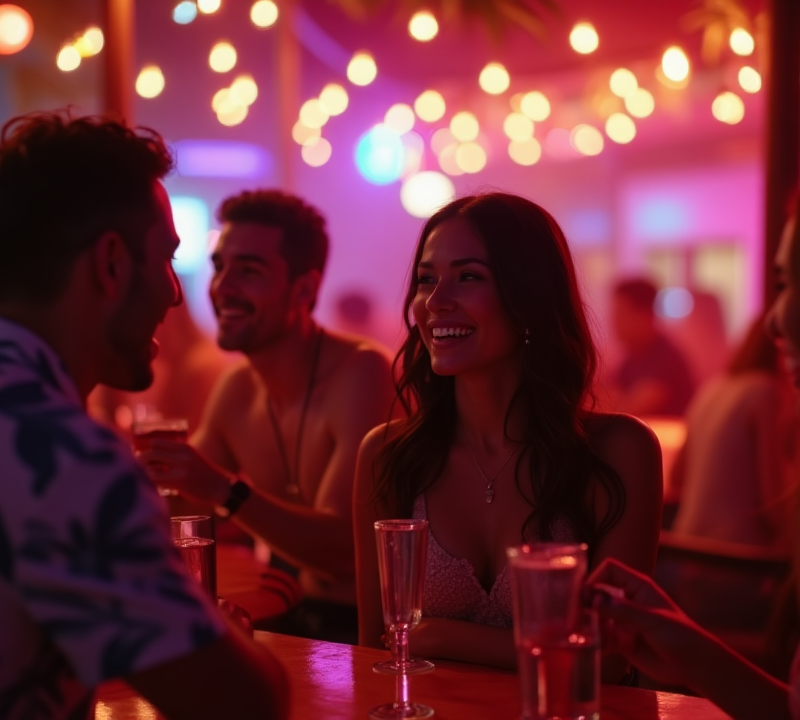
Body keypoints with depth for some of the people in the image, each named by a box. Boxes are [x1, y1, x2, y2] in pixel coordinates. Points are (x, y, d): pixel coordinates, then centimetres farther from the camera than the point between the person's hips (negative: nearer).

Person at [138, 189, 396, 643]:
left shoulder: (361, 373, -18)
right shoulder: (238, 389, 2)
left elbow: (344, 550, -25)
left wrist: (226, 491, -37)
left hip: (379, 628, -6)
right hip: (298, 618, 7)